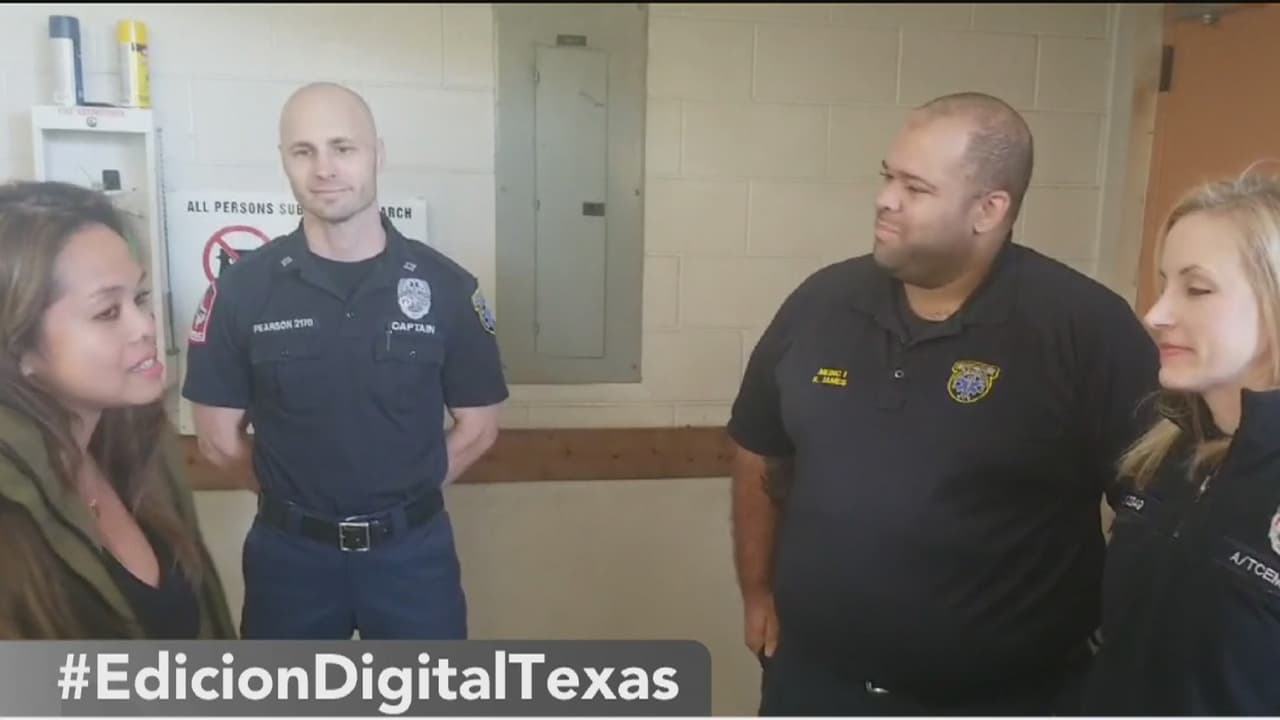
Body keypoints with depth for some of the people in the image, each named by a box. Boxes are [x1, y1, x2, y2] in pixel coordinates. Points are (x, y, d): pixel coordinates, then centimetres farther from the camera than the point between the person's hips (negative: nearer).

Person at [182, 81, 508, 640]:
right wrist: (295, 496, 4)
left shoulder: (446, 287, -7)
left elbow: (478, 427, 0)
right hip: (289, 550, 1)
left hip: (412, 546, 0)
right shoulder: (240, 290, -7)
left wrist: (401, 493, 0)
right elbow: (219, 439, 0)